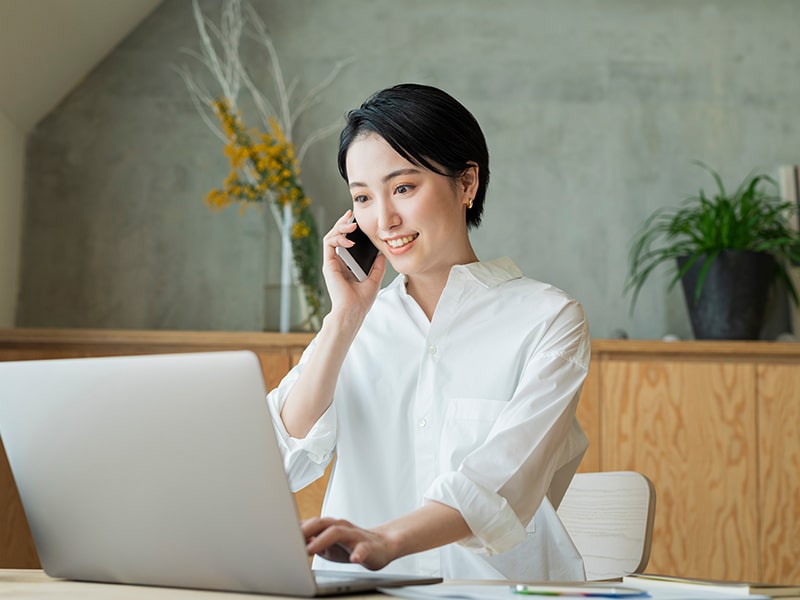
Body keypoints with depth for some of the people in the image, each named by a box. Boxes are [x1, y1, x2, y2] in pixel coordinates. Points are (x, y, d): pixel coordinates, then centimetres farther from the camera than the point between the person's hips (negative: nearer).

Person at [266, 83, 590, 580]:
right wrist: (346, 317, -1)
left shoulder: (547, 320, 1)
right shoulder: (360, 323, 14)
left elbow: (504, 478, -15)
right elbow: (286, 462, 2)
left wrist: (386, 540, -30)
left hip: (497, 585, -2)